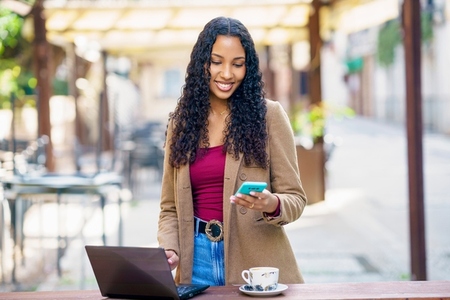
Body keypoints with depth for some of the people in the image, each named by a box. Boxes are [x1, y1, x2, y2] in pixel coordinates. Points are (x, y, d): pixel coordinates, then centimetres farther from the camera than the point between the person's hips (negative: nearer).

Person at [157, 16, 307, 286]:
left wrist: (272, 205, -25)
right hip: (198, 260, 3)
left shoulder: (269, 115, -4)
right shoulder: (182, 122, 6)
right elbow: (170, 207, 9)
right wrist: (169, 250, -9)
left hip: (256, 262, -2)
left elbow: (295, 198, -4)